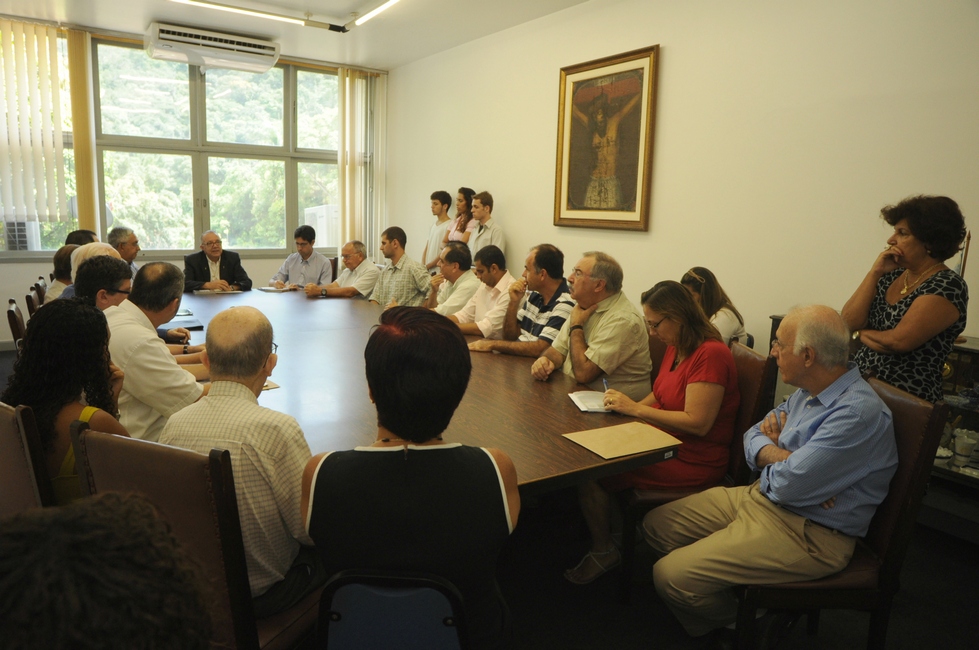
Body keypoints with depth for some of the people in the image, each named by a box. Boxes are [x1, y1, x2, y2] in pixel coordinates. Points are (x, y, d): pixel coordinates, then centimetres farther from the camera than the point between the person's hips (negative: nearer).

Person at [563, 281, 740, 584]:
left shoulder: (710, 354, -20)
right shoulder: (674, 348, 8)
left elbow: (697, 423, -24)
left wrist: (635, 408, -20)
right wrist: (624, 405, -1)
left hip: (692, 462, -9)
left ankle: (604, 550, 6)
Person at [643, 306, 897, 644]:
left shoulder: (859, 412, -25)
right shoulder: (808, 392, 5)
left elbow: (787, 485, -28)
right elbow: (753, 437, 11)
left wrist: (773, 455, -4)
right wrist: (782, 456, -13)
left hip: (807, 534, -9)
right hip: (759, 497, 9)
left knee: (670, 576, -16)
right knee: (656, 525, 7)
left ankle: (733, 618, 14)